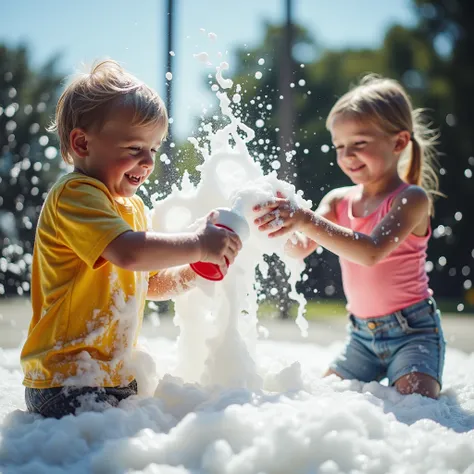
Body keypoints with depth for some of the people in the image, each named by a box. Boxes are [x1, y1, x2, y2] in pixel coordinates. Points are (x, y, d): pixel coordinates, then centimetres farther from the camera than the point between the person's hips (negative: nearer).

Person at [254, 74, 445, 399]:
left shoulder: (411, 198, -14)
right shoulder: (338, 200, 4)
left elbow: (372, 252, -30)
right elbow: (300, 249, -7)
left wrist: (307, 220, -38)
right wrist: (282, 223, -30)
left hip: (413, 331, -6)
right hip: (363, 335, 6)